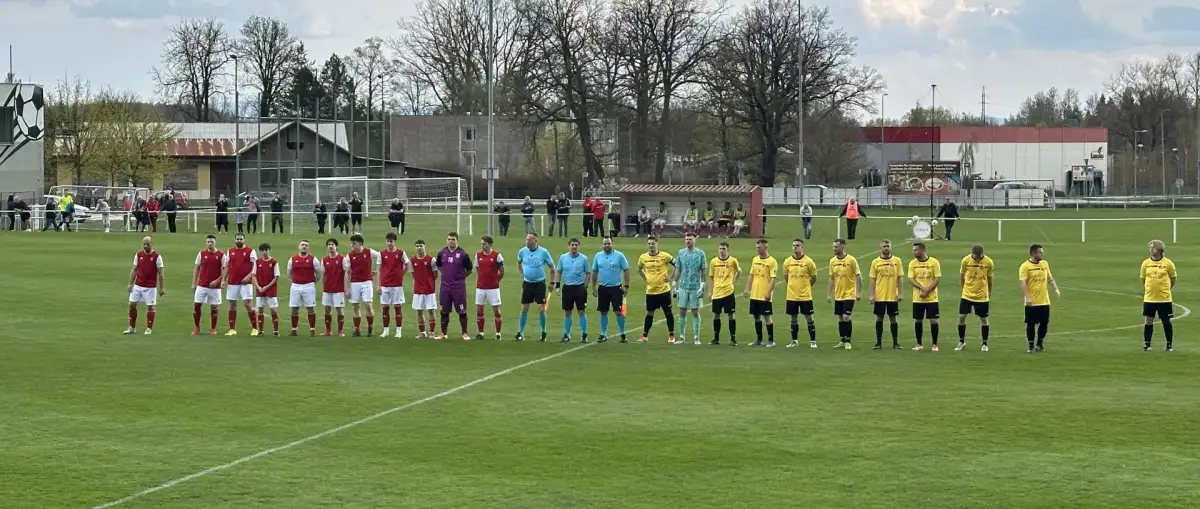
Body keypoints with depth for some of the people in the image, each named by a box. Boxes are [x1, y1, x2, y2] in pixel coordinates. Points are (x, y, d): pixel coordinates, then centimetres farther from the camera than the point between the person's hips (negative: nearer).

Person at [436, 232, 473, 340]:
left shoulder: (462, 254, -6)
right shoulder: (442, 253, 5)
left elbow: (469, 269, 2)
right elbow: (439, 265, 20)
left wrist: (460, 277, -2)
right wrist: (446, 274, 9)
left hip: (459, 286, -3)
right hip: (445, 286, 3)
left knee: (462, 311, -1)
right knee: (444, 311, 9)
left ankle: (465, 333, 8)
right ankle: (443, 333, 17)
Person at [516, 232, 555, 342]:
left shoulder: (543, 252, -10)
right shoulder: (522, 251, -2)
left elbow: (552, 267, 0)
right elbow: (519, 262, 20)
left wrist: (552, 282, -1)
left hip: (539, 283, -2)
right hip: (527, 283, 3)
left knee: (541, 309, -4)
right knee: (524, 309, 3)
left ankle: (543, 333, 9)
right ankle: (520, 333, 11)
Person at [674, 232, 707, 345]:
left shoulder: (700, 254, -2)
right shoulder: (680, 253, 6)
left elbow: (703, 271, -2)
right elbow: (677, 270, 10)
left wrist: (702, 285, -9)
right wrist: (675, 285, 7)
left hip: (695, 287, -3)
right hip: (683, 286, 3)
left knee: (695, 312, 1)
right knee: (682, 312, 4)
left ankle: (696, 337, 6)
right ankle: (682, 337, 11)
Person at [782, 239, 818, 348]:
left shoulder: (808, 261, -7)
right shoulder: (787, 262, 1)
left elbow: (813, 278, 3)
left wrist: (805, 287, 8)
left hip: (805, 296, -3)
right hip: (792, 296, 3)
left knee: (809, 318, 1)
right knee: (793, 319, 9)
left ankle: (813, 341, 8)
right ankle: (794, 341, 19)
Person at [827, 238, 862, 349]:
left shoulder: (851, 260, -11)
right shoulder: (832, 261, 4)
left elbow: (858, 276, -7)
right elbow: (831, 278, 11)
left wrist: (859, 293, -11)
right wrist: (829, 294, 8)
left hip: (849, 294, -5)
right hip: (838, 295, 5)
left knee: (846, 317, -11)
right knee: (840, 318, 9)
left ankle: (848, 341, 0)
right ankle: (842, 341, 18)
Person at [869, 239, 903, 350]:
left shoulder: (897, 261, 1)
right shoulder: (875, 262, 2)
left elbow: (900, 278, 2)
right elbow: (872, 280, 3)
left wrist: (900, 293, -4)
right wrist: (872, 295, -3)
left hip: (893, 296, 0)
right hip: (879, 296, 0)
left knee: (893, 318, 4)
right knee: (879, 318, 4)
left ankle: (895, 342, 12)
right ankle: (879, 342, 12)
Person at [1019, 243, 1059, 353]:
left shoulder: (1045, 264, 10)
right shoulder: (1025, 266, -9)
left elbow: (1050, 278, 18)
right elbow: (1023, 283, -15)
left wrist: (1056, 289, 2)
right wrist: (1027, 297, -24)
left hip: (1044, 301, 5)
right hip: (1032, 303, -5)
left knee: (1044, 323, 7)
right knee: (1031, 324, 2)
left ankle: (1039, 344, 24)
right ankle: (1031, 346, 11)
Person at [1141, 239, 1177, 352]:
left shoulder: (1168, 263, -5)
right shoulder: (1145, 263, 1)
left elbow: (1173, 279, 7)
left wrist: (1167, 289, 7)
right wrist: (1149, 288, 9)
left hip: (1164, 298, -2)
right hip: (1149, 298, 2)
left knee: (1166, 321, 4)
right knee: (1149, 321, 3)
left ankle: (1170, 345, 15)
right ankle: (1147, 344, 12)